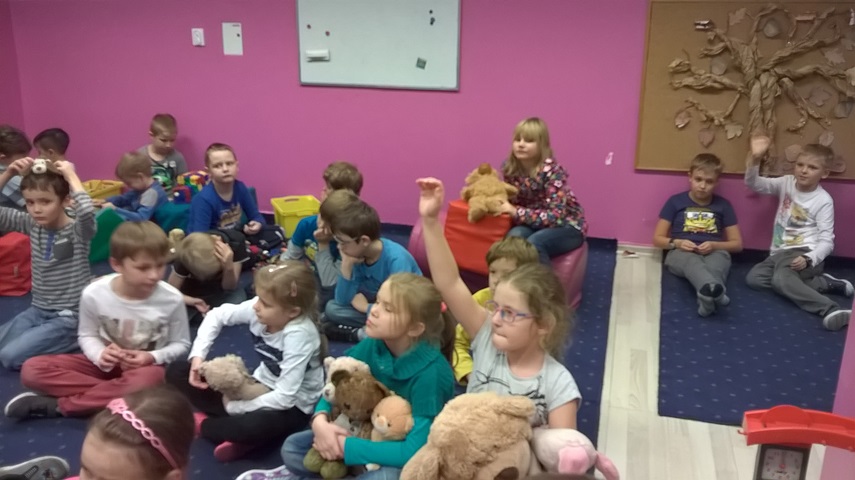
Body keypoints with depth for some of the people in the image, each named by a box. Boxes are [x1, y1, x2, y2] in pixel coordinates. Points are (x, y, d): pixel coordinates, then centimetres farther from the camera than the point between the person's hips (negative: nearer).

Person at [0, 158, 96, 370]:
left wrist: (71, 176, -29)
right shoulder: (31, 225, 2)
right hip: (38, 311, 7)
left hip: (69, 317, -7)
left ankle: (74, 340, 0)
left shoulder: (78, 231, -16)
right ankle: (49, 339, 13)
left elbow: (87, 212, -40)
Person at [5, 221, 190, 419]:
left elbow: (181, 344, -4)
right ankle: (112, 395, -22)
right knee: (32, 369, -16)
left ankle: (58, 406, -23)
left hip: (144, 367, -2)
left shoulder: (172, 299, -19)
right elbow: (86, 335, 1)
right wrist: (100, 354, -22)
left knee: (148, 380, -40)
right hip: (105, 364, 2)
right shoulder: (94, 294, -16)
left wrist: (152, 358, -24)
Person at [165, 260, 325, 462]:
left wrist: (235, 407, -21)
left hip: (292, 406, -7)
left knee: (255, 425, -43)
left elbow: (285, 397, -31)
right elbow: (217, 316, 1)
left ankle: (203, 425, -8)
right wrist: (197, 357, -10)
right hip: (258, 385, 7)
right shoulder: (259, 310, -15)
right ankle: (237, 429, -14)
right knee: (177, 372, 1)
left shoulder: (299, 334, -31)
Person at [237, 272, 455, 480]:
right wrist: (320, 420, -24)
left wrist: (347, 446, -31)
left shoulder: (430, 372, -32)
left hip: (413, 460, -4)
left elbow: (415, 451, -36)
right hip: (373, 435, 5)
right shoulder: (373, 345, -16)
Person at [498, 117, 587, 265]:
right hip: (535, 224, 4)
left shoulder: (552, 171, -24)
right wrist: (498, 202, -16)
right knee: (514, 236, -29)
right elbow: (511, 202, 6)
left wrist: (516, 212, -34)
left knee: (534, 243, -34)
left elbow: (555, 216, -30)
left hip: (567, 226, -4)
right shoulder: (509, 169, -8)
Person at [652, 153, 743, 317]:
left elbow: (737, 243, 11)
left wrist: (714, 245, -10)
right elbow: (657, 238, 7)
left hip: (713, 253, 2)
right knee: (690, 260, -40)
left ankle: (707, 295, -68)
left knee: (720, 259, -37)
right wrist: (677, 243, -14)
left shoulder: (723, 205, 12)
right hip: (681, 253, -2)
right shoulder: (675, 201, 7)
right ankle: (713, 290, -73)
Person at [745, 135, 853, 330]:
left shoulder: (824, 201, -8)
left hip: (803, 253, -7)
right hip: (780, 252, 7)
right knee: (753, 278, -13)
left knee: (781, 280, -34)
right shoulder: (787, 183, 5)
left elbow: (827, 241, -9)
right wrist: (755, 159, -24)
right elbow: (754, 184, -5)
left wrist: (809, 259, -28)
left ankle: (831, 310, -41)